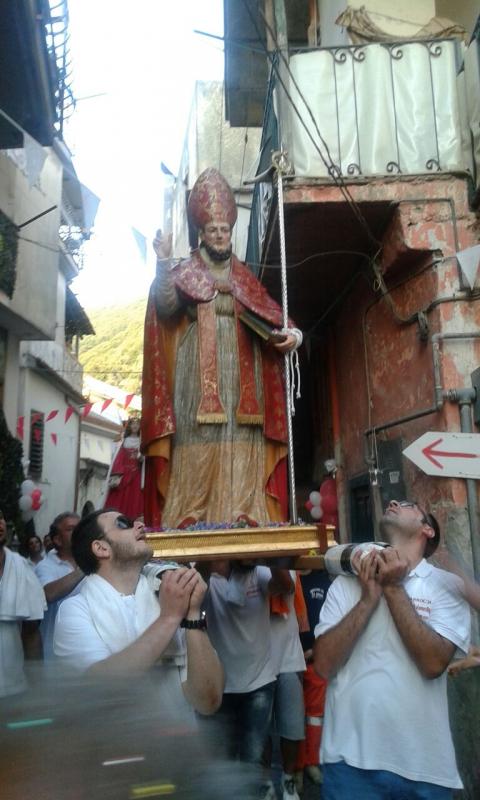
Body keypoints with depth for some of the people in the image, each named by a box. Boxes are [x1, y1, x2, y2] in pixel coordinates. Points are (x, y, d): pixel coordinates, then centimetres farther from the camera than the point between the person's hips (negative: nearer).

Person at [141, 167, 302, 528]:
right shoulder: (185, 272, 11)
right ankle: (190, 524, -9)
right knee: (197, 454, -11)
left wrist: (291, 333, -6)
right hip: (198, 380, -3)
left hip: (241, 380, 3)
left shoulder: (246, 278, 21)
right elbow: (166, 307, -7)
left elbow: (274, 317, 14)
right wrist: (163, 264, -20)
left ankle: (242, 522, -3)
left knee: (242, 456, -4)